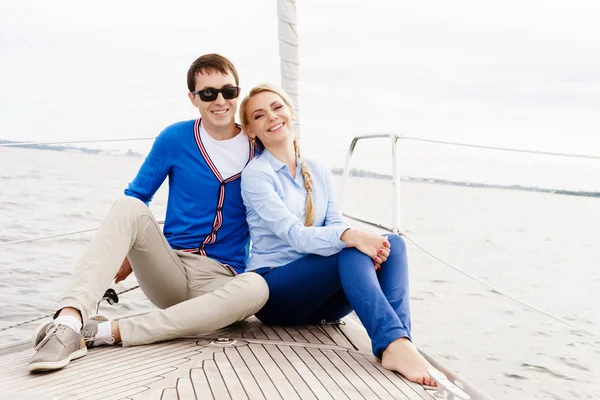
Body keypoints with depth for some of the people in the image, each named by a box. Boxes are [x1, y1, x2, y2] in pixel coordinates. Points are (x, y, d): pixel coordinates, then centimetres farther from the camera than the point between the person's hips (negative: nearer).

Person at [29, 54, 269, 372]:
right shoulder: (175, 139, 1)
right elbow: (137, 195, 10)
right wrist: (128, 253, 2)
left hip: (219, 281, 0)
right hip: (170, 272, 0)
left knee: (256, 288, -36)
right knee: (129, 206, -25)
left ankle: (106, 332, -36)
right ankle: (69, 320, -42)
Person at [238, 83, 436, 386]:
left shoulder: (319, 173, 13)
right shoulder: (256, 174, -7)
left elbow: (336, 227, 4)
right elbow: (294, 235, -19)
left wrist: (368, 247, -21)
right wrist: (351, 238, -37)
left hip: (319, 298, 6)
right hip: (274, 291, -6)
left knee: (393, 244, -18)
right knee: (351, 253, -32)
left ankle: (399, 344, -35)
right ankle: (393, 343, -44)